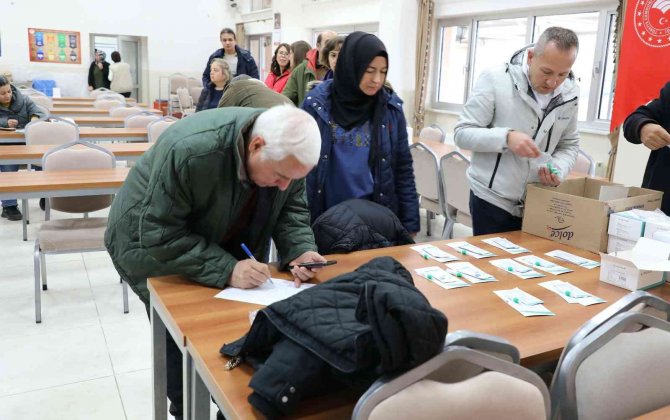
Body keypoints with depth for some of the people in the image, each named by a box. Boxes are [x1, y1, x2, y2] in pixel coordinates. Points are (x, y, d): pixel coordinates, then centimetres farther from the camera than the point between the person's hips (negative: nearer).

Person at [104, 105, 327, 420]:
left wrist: (300, 251, -27)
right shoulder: (190, 151, -39)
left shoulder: (287, 152, -20)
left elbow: (291, 208, -8)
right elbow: (160, 235, -33)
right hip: (151, 247, -5)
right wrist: (226, 270, -40)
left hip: (222, 247, 5)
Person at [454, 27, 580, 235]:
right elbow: (462, 133, -13)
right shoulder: (495, 79, -13)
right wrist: (506, 137, -29)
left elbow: (569, 145, 11)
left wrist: (558, 169, -11)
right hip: (491, 201, -4)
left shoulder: (570, 94, 0)